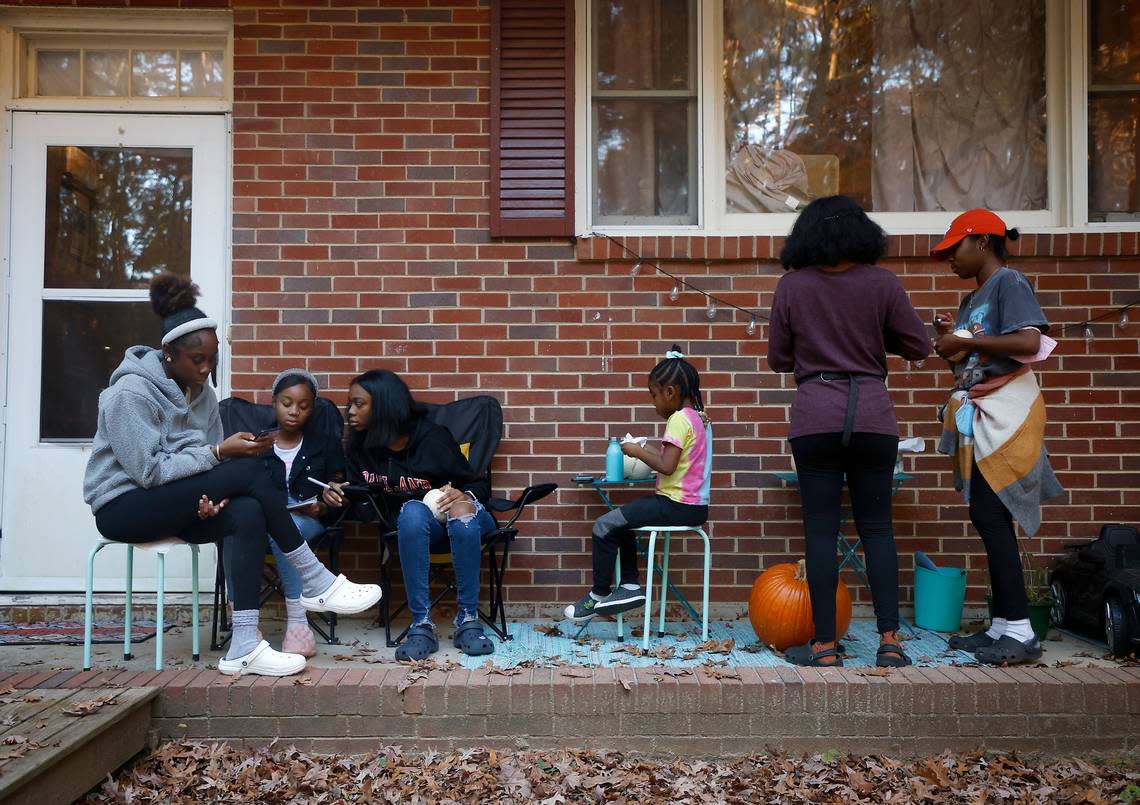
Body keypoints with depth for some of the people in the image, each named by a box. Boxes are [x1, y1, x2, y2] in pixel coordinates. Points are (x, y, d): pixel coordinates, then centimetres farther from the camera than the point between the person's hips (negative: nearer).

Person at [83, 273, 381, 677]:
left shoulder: (201, 392, 7)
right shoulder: (130, 393, -15)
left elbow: (208, 462, 4)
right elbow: (149, 471, -21)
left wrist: (212, 496, -18)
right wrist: (219, 453, -25)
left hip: (173, 505, 7)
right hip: (124, 507, -7)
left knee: (248, 514, -28)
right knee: (250, 471, -26)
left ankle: (244, 647, -29)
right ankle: (316, 583, -18)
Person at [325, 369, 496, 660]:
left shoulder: (432, 437, -14)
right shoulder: (359, 446, -1)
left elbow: (480, 485, -7)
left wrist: (463, 495, -29)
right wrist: (338, 497, -16)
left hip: (465, 524, -2)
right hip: (415, 528, 2)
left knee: (461, 509, -38)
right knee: (413, 511, -34)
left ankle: (467, 621, -29)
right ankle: (421, 625, -33)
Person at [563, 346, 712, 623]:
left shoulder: (679, 419, -15)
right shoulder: (699, 417, 13)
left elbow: (666, 466, -23)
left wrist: (638, 451, -9)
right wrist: (647, 453, 9)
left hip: (676, 505, -10)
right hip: (695, 505, 10)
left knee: (604, 526, -5)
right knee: (621, 519, 23)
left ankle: (599, 595, 7)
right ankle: (630, 585, 17)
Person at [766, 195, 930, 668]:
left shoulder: (791, 286, 1)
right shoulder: (881, 282, 1)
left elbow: (778, 359, 6)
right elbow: (918, 346, 6)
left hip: (815, 416, -1)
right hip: (873, 415, 1)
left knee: (821, 528, 3)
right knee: (876, 526, 9)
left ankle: (825, 645, 7)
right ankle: (889, 639, 7)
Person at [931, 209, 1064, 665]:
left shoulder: (1009, 283, -6)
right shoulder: (972, 300, 19)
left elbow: (1028, 342, -22)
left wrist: (964, 341, -16)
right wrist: (950, 341, 3)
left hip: (1004, 416, -9)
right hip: (979, 419, 9)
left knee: (991, 518, -12)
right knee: (988, 519, 8)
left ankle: (1020, 632, -7)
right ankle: (1003, 626, 14)